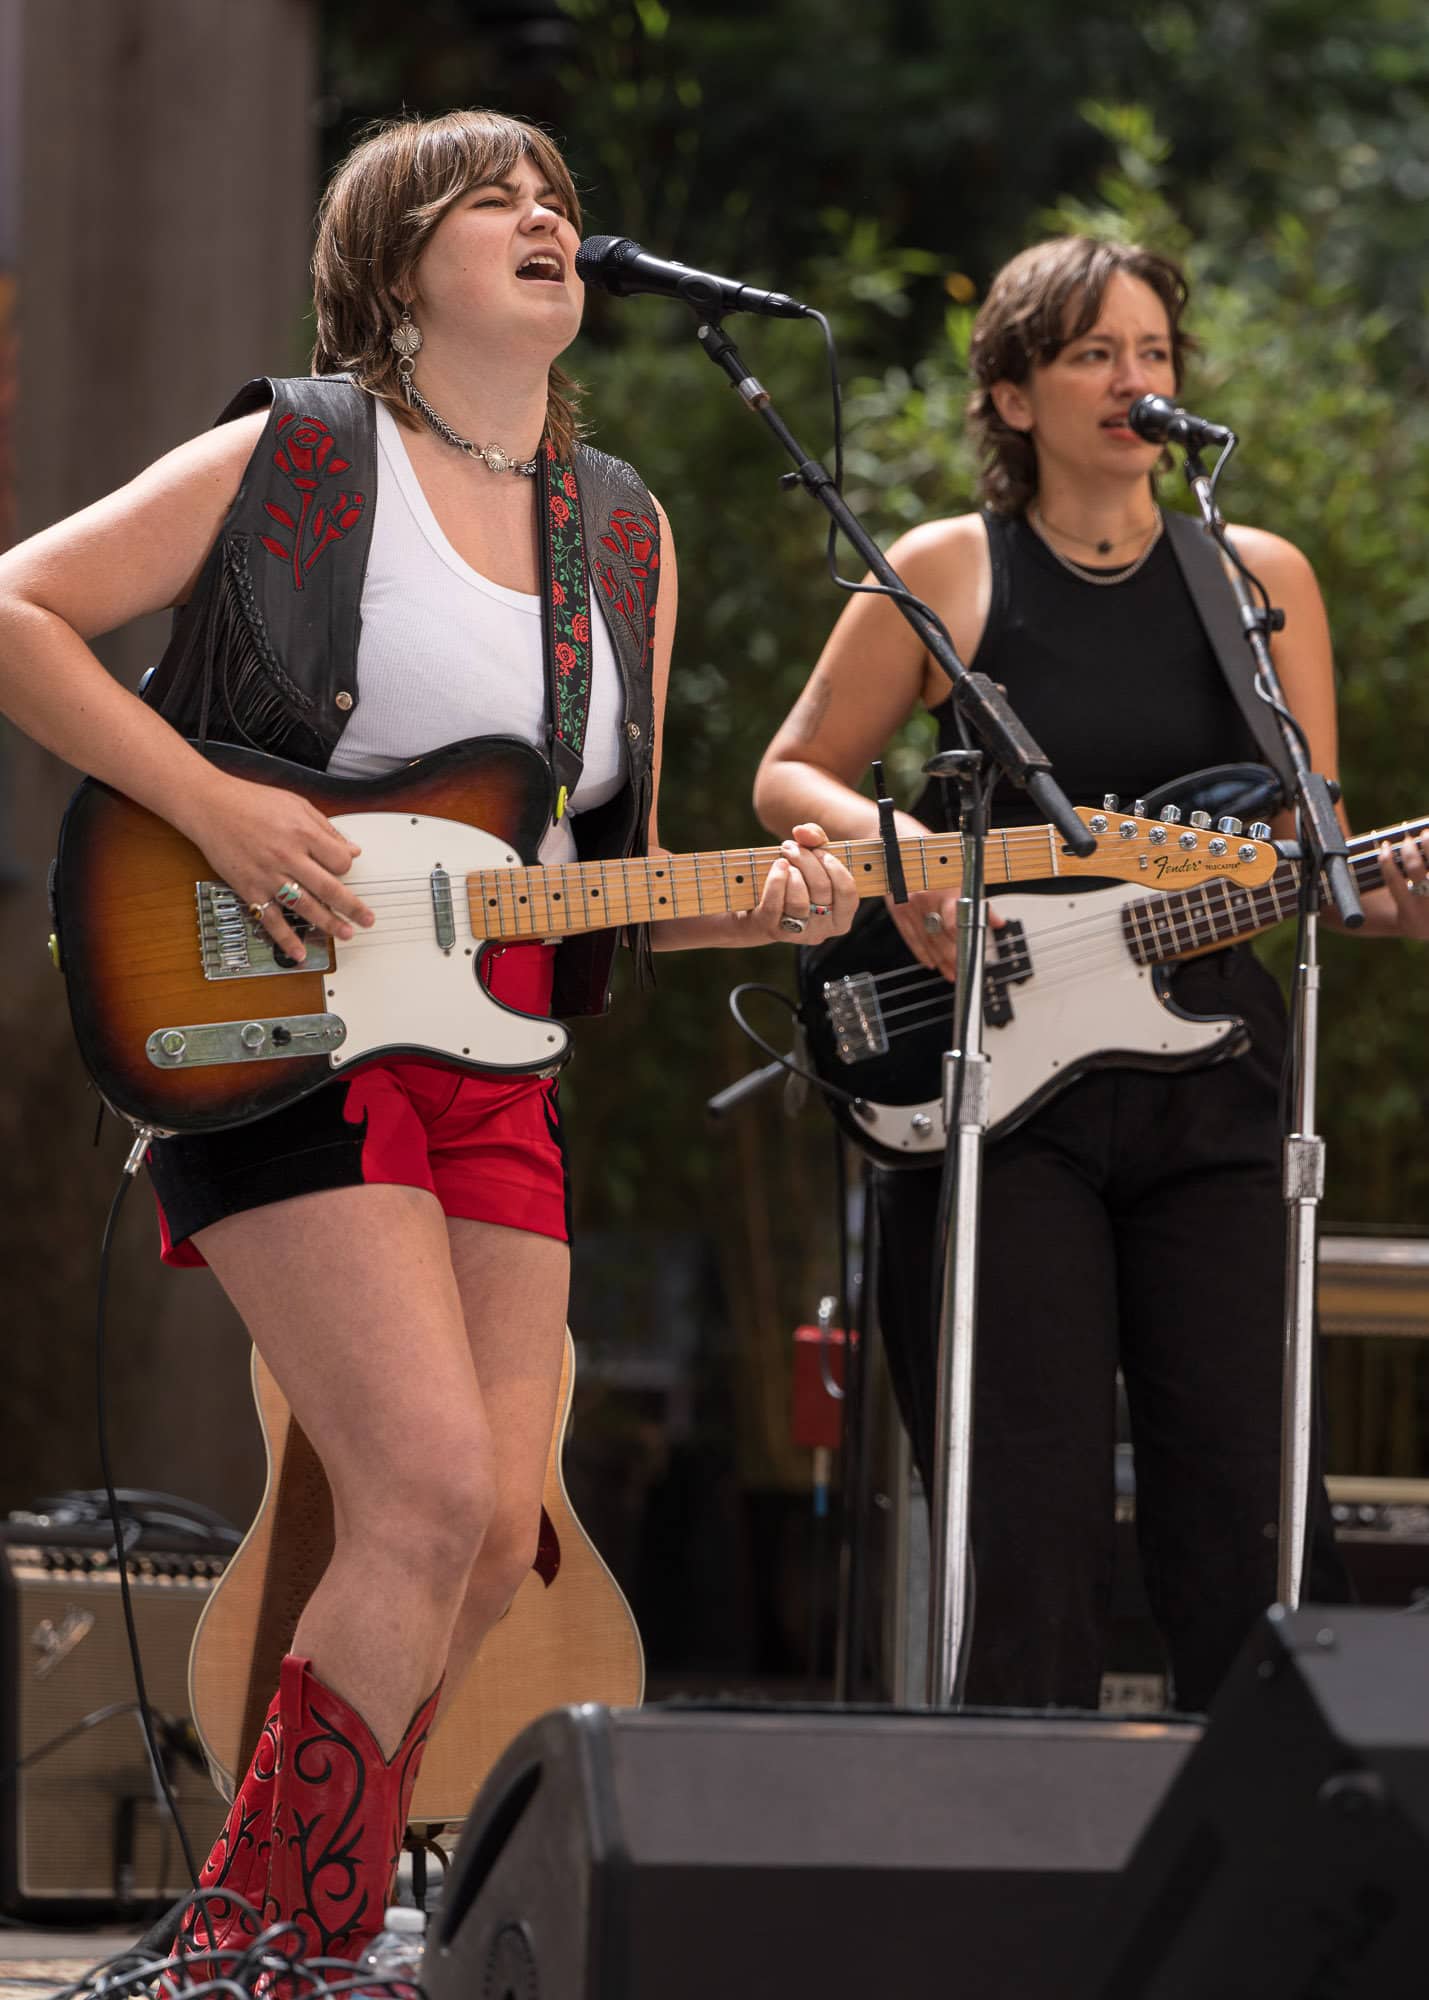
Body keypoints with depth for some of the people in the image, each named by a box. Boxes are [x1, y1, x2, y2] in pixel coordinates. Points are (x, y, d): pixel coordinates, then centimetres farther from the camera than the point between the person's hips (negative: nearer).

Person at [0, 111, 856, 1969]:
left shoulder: (624, 532, 16)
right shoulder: (293, 459, -2)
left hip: (494, 1056, 7)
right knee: (437, 1497, -19)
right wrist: (213, 808, -15)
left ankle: (234, 1943, 12)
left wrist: (759, 906, -2)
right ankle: (303, 1950, -8)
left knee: (488, 1549, -1)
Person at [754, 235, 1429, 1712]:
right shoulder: (947, 575, 4)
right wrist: (903, 846, -10)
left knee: (1242, 1509, -2)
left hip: (1206, 1080, 2)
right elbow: (791, 778, 10)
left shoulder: (1258, 579, 9)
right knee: (1033, 1513, -5)